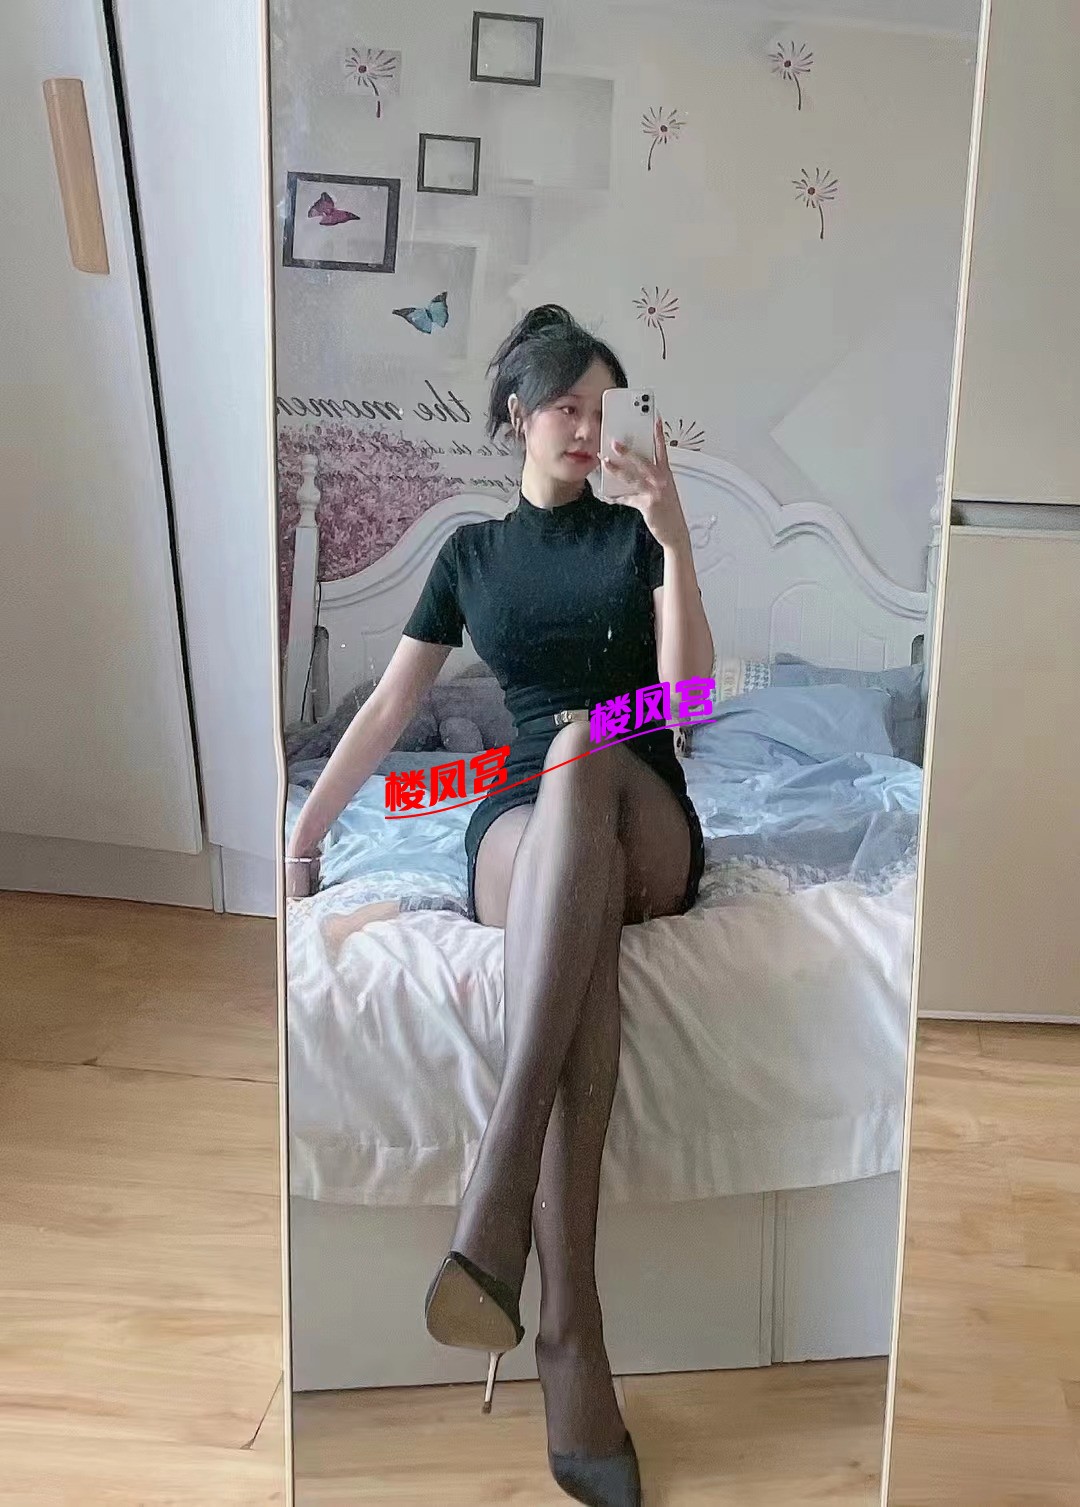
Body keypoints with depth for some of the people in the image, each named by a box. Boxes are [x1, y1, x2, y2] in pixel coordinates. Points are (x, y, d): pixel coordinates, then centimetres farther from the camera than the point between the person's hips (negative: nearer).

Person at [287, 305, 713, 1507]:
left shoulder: (636, 532, 14)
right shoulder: (470, 553, 18)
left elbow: (688, 689, 0)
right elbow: (388, 707, 15)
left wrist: (673, 537, -9)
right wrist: (301, 835, 7)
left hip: (644, 826, 0)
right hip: (519, 829, 1)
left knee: (581, 754, -40)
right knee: (579, 896, -41)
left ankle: (493, 1207, -52)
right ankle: (571, 1361, -48)